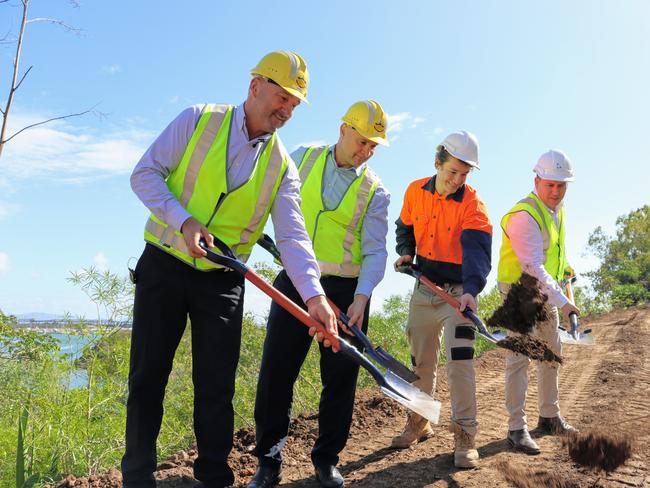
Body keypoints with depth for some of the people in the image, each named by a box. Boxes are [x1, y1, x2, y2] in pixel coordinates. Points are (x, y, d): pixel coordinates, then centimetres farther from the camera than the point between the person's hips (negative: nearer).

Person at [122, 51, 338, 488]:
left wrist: (313, 293, -23)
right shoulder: (198, 120, -3)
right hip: (163, 266, -1)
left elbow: (292, 236, -8)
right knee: (147, 376, 5)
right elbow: (145, 173, -5)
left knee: (217, 386, 3)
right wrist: (183, 221, -20)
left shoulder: (282, 166, 2)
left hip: (222, 282, 2)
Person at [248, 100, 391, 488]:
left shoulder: (375, 191, 0)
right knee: (276, 372, 1)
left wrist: (361, 297, -21)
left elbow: (376, 252, -8)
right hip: (295, 282, 1)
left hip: (346, 290, 0)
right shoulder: (302, 159, 4)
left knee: (340, 377, 6)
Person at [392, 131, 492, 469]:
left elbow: (477, 250, -30)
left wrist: (471, 289, -46)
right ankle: (418, 423, 30)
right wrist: (405, 252, -3)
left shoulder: (472, 204, -16)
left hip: (457, 291, -4)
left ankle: (464, 436, -1)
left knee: (460, 361, -12)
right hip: (423, 288, 4)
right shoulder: (415, 192, -2)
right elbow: (405, 227, 17)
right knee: (421, 361, 14)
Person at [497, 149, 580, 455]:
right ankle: (517, 428, -5)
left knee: (551, 354, 15)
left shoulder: (557, 209, 7)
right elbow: (532, 267, -29)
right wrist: (562, 302, -32)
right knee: (520, 357, -10)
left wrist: (565, 269, 19)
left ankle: (549, 416, 29)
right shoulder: (524, 215, -23)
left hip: (547, 291, 9)